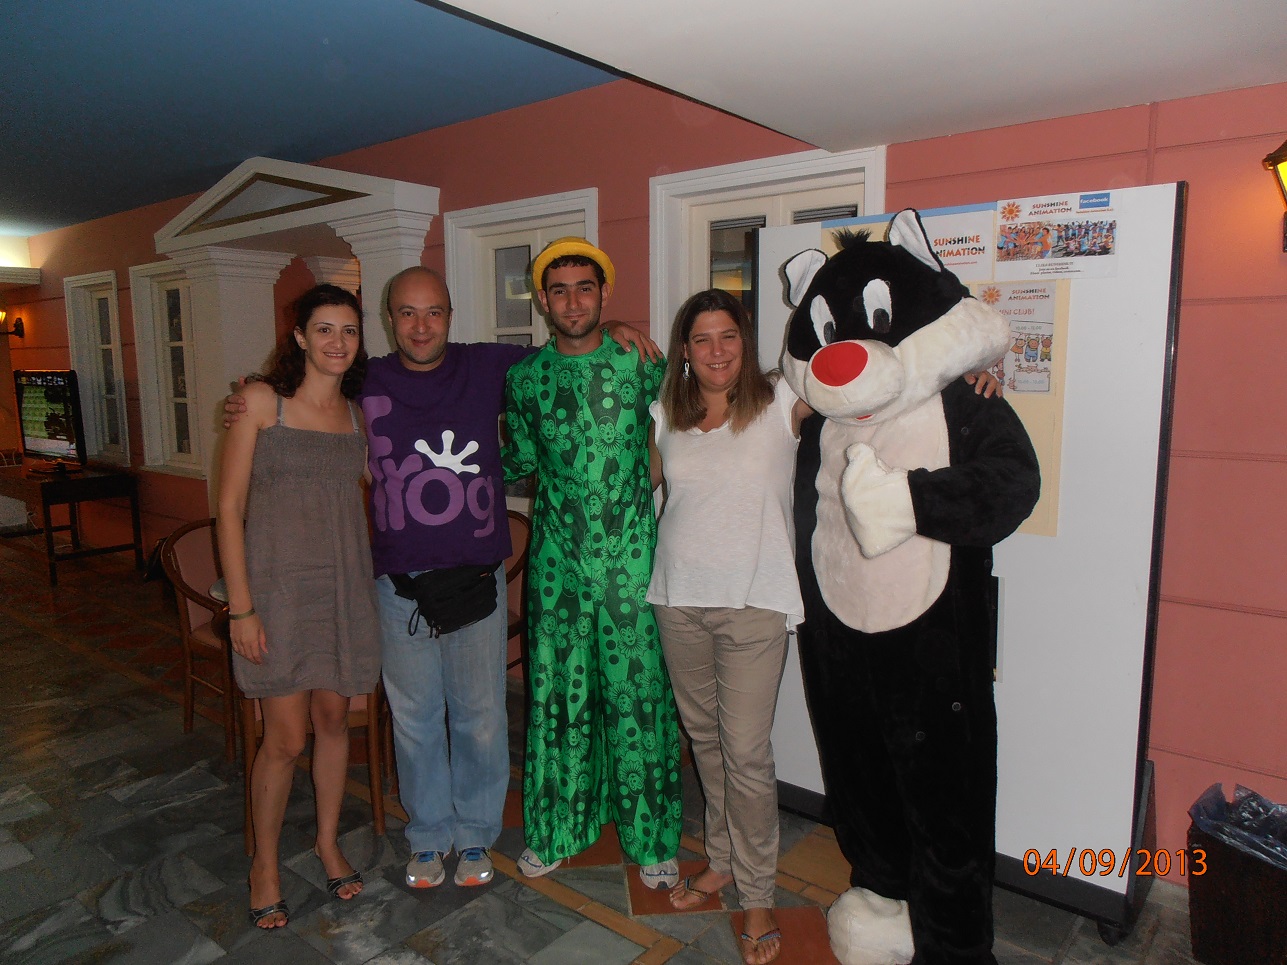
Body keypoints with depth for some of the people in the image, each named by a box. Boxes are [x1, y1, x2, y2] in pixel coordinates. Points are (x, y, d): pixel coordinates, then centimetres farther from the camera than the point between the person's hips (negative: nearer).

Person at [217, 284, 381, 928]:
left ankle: (328, 840, 36)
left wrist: (366, 586, 5)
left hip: (344, 586, 4)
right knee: (285, 739, 1)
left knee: (333, 719, 14)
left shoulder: (358, 415, 6)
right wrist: (241, 606, -11)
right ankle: (265, 863, 25)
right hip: (279, 586, -4)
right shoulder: (263, 402, -6)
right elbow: (230, 508, -7)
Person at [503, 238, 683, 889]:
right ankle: (556, 829, 31)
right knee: (558, 696, 11)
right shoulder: (523, 377, 6)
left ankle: (652, 837, 24)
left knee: (638, 695, 5)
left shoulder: (640, 364, -2)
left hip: (631, 562, -2)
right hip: (556, 565, 2)